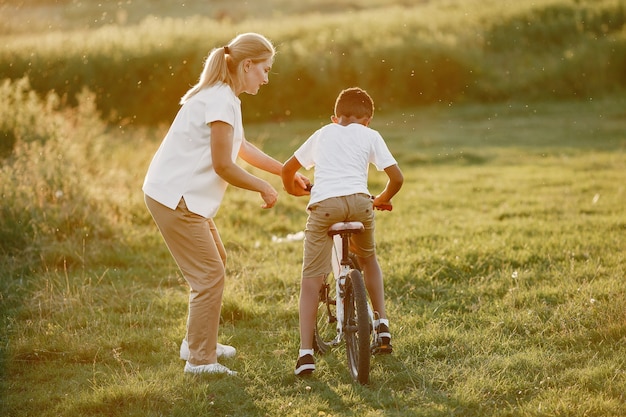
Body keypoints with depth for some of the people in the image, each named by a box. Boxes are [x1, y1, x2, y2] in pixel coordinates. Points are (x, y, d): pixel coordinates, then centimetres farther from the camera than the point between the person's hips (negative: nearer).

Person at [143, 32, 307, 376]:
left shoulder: (223, 96, 14)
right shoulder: (221, 101, -18)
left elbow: (242, 149, 26)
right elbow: (223, 166, -18)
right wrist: (264, 188, -5)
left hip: (184, 196, 10)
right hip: (174, 198, -10)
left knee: (215, 261, 20)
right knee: (210, 274, -5)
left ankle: (196, 342, 31)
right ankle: (200, 360, 3)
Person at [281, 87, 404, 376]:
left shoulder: (322, 134, 29)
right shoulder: (369, 136, 21)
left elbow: (287, 168, 35)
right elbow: (397, 178, 14)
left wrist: (292, 189, 56)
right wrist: (382, 200, 33)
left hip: (323, 204, 0)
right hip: (359, 201, 0)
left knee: (311, 280, 1)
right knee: (368, 260, 29)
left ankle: (306, 353, -9)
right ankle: (382, 326, 26)